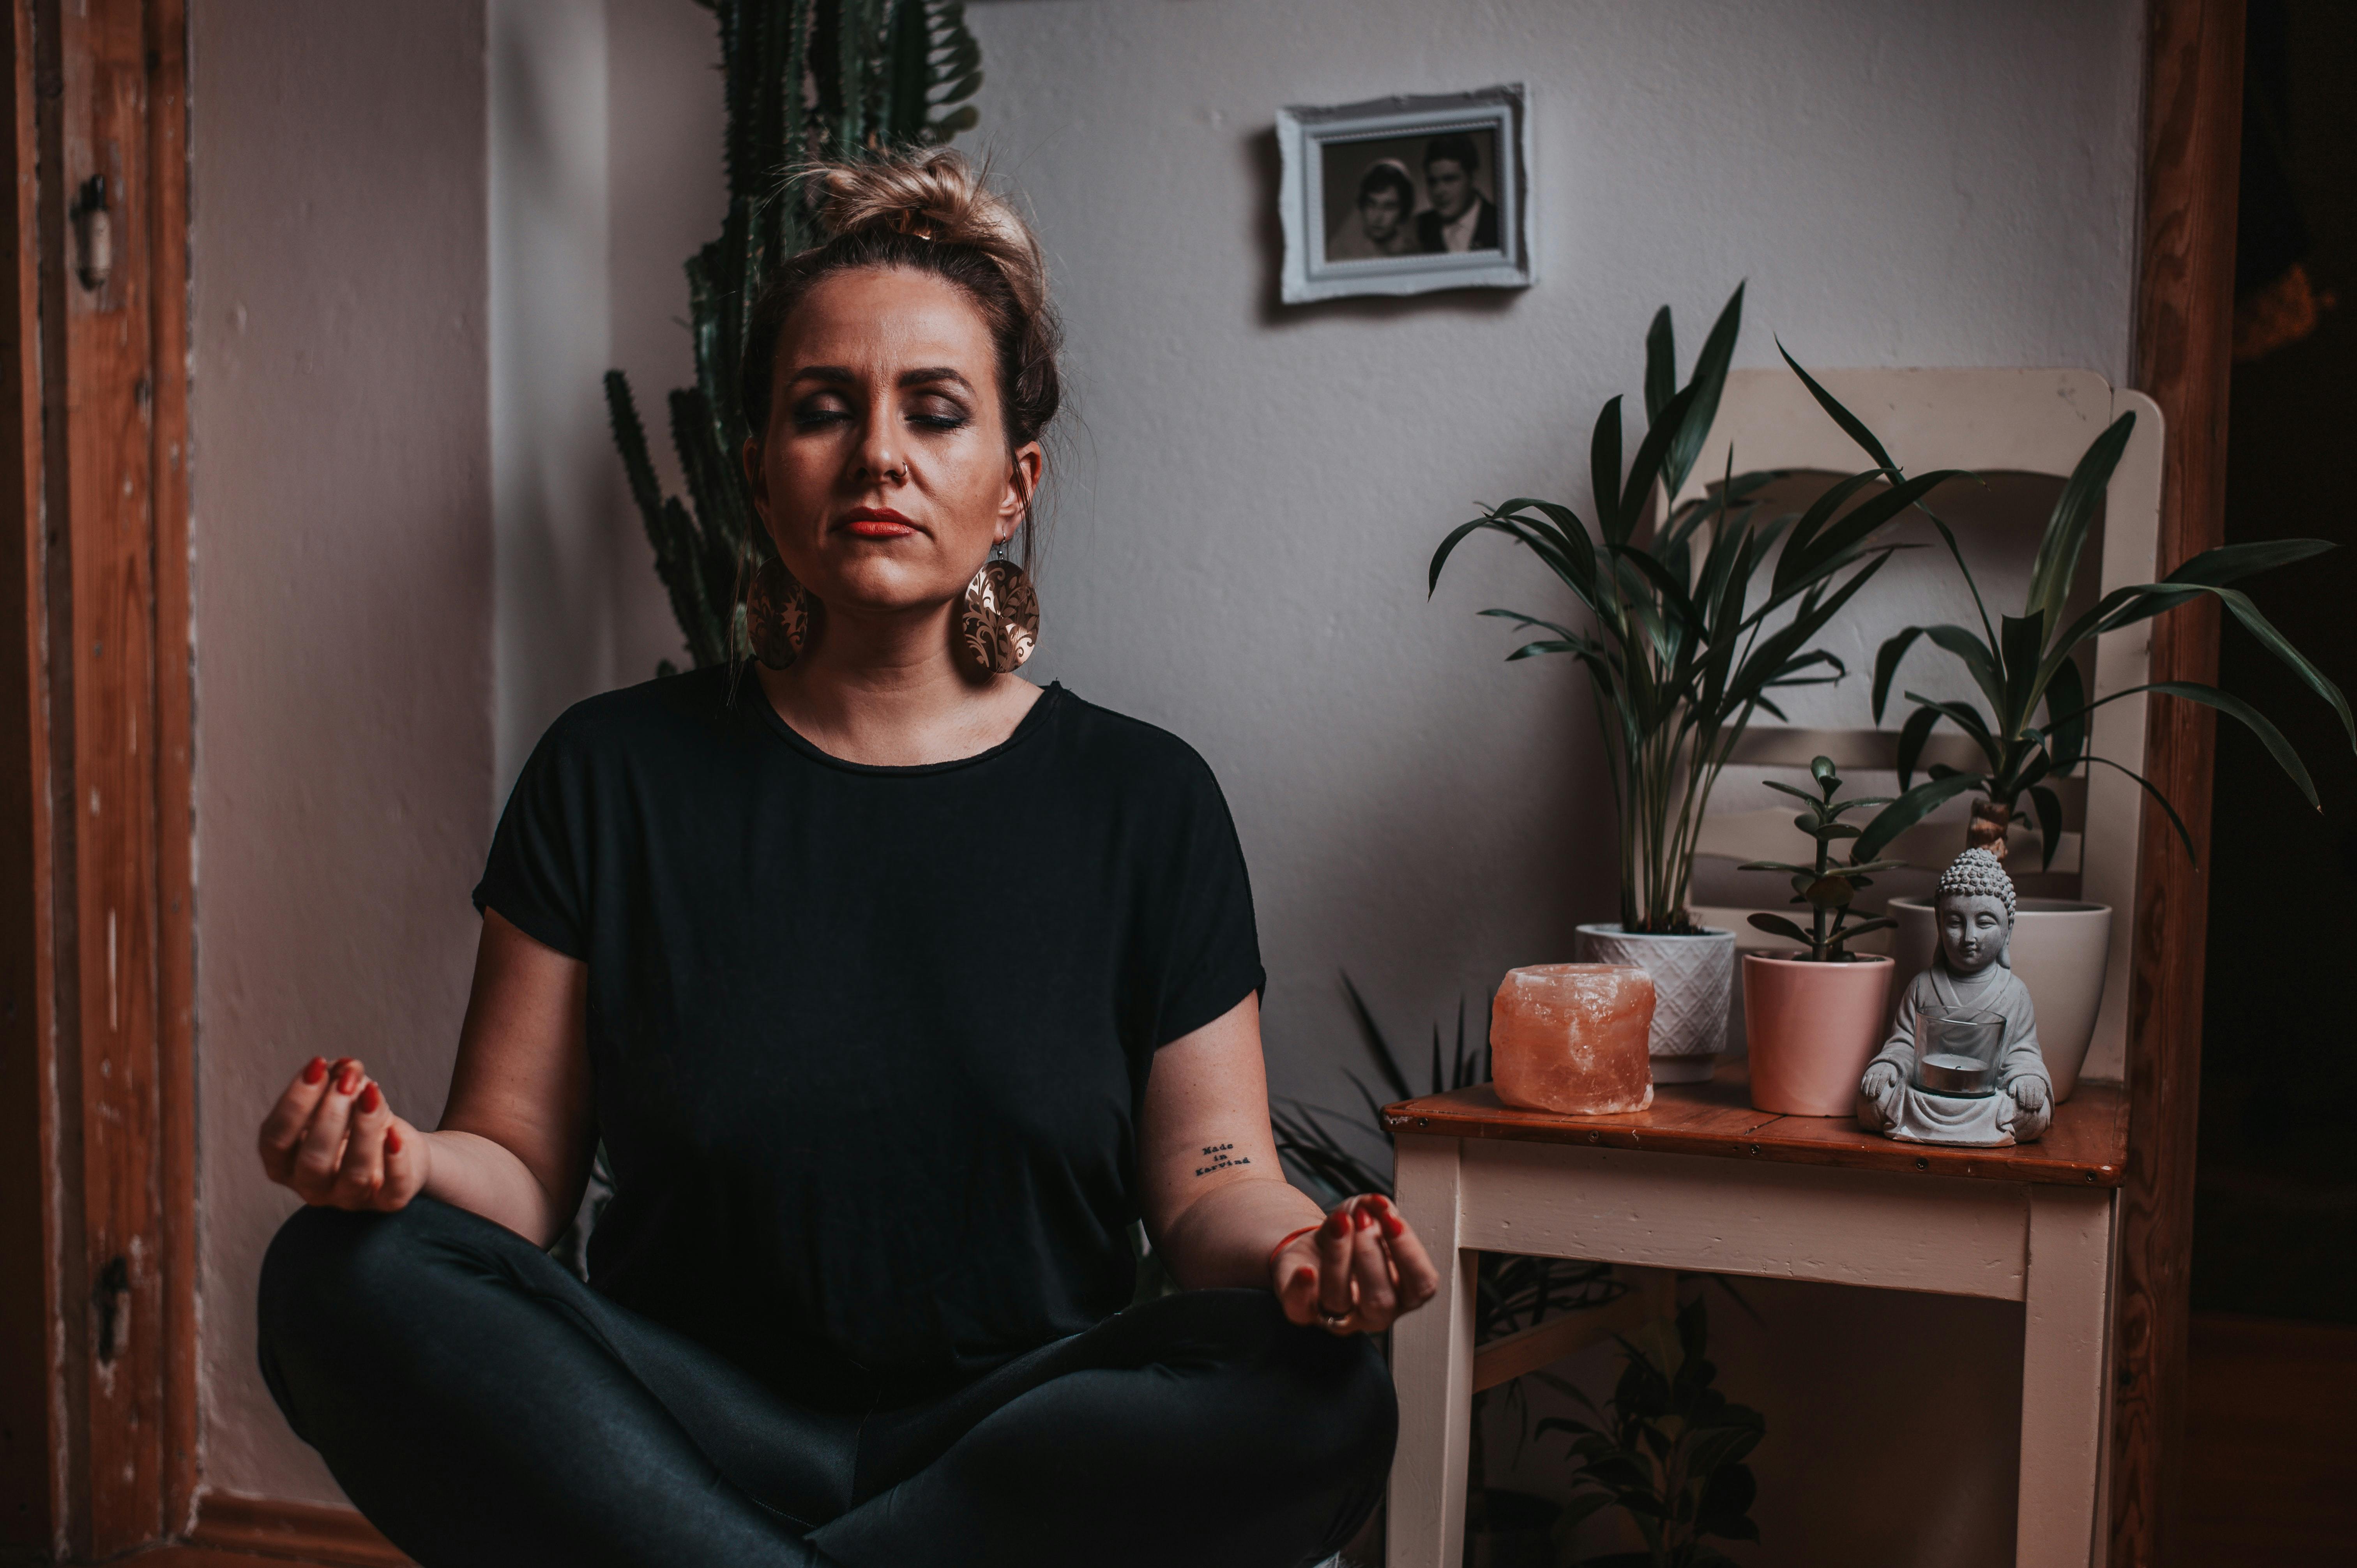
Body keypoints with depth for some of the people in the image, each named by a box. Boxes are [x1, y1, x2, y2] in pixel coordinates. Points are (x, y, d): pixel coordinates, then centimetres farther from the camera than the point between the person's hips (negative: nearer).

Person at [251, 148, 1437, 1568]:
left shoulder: (1145, 801, 4)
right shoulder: (616, 774, 5)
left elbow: (1209, 1184, 3)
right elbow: (523, 1161, 3)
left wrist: (1295, 1251, -21)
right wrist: (402, 1162, -21)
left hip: (1030, 1435, 1)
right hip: (679, 1431, 0)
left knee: (1324, 1398, -30)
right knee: (347, 1280, -25)